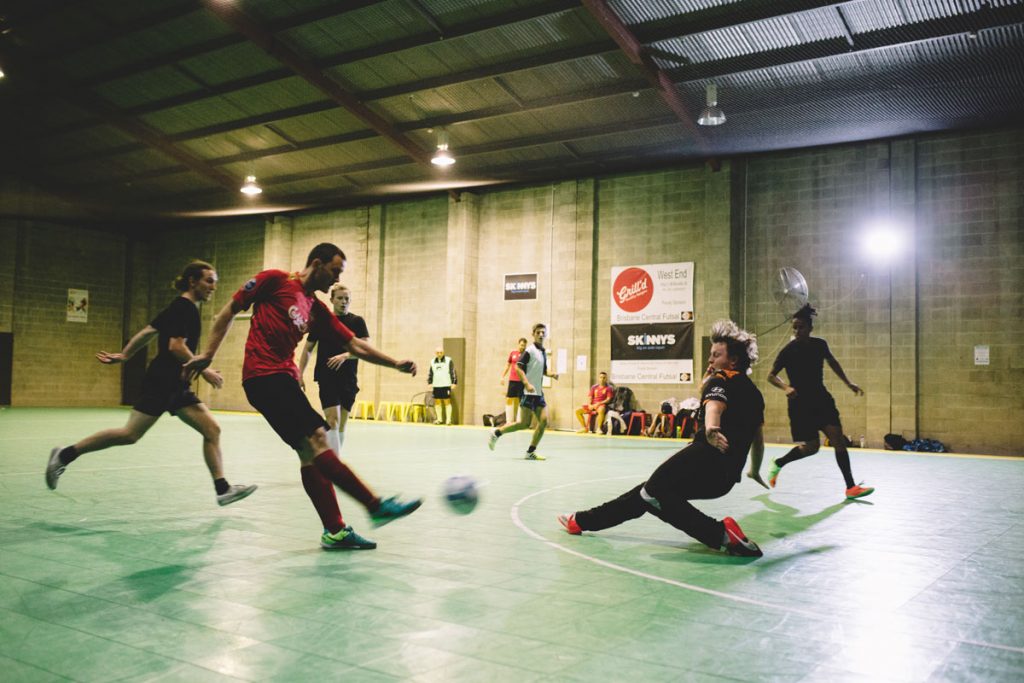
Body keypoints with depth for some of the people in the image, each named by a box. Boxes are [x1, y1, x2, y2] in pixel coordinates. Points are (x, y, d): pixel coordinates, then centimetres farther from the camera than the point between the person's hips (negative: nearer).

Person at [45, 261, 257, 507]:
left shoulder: (179, 307, 17)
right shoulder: (184, 307, -11)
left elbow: (147, 331, 18)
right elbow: (176, 346, -21)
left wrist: (124, 355, 19)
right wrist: (203, 371, -15)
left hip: (176, 385, 10)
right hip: (161, 382, -10)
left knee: (212, 429, 1)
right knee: (131, 433, -9)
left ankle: (223, 489, -1)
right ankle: (65, 455, 5)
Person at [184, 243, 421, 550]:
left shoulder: (317, 310, 18)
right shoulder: (274, 280, 0)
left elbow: (354, 345, 17)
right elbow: (229, 311, 4)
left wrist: (395, 363, 9)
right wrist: (208, 354, 0)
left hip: (285, 379, 8)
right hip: (264, 375, -8)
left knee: (310, 451, 2)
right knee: (316, 439, -15)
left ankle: (335, 531, 4)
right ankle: (376, 505, -17)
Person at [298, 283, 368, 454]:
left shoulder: (357, 322, 4)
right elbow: (307, 349, 11)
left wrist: (344, 356, -23)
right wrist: (300, 375, 3)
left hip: (349, 380, 2)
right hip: (327, 378, -2)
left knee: (341, 425, 8)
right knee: (333, 420, -15)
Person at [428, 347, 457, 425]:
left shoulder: (448, 361, 0)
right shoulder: (432, 362, 12)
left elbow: (453, 372, -1)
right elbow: (430, 373, 19)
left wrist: (454, 382, -7)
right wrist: (429, 382, 13)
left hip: (446, 385, -4)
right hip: (436, 385, 4)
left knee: (447, 401, -4)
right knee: (437, 402, 6)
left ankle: (448, 420, -2)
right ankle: (439, 419, 14)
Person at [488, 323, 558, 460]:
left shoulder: (544, 352, 15)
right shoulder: (530, 350, -8)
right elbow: (518, 367, -16)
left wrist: (551, 374, 7)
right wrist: (527, 384, -25)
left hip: (539, 393, 7)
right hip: (528, 392, -7)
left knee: (544, 420, -4)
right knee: (525, 424, -8)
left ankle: (531, 451, 5)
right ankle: (497, 433, 11)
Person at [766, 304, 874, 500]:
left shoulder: (820, 344, -1)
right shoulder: (788, 351, -14)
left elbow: (832, 362, 20)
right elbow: (771, 375, -7)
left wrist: (848, 383, 19)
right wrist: (786, 387, -25)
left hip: (822, 399, 4)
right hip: (800, 404, -4)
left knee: (838, 439, -7)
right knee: (811, 446, -2)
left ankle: (851, 487, -3)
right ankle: (777, 464, 24)